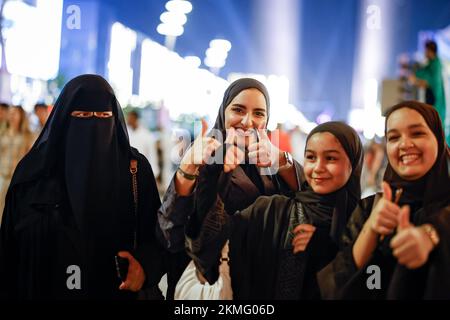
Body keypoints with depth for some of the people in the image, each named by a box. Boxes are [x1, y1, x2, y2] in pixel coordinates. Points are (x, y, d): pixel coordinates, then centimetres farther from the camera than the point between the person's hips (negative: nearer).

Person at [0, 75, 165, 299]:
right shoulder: (33, 170, -6)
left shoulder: (136, 169, -6)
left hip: (117, 292, 0)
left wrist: (144, 264, -21)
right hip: (41, 291, 0)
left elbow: (156, 233, -3)